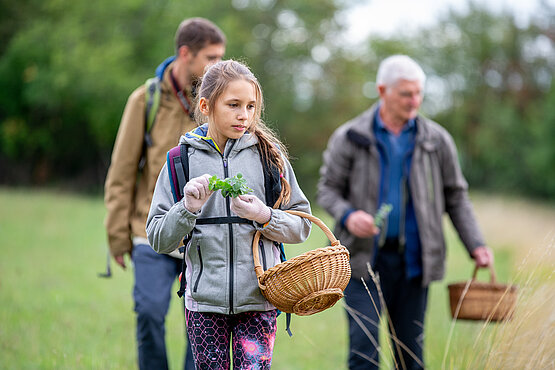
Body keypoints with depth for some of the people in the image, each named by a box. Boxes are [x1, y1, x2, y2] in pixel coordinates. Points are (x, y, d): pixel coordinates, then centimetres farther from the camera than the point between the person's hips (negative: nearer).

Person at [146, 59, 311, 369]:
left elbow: (302, 226, 5)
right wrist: (188, 208, -15)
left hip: (258, 299, 0)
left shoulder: (268, 156, 4)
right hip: (204, 300, 0)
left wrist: (264, 216, -12)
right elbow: (158, 240, 2)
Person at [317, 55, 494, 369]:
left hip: (413, 260, 2)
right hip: (365, 259, -2)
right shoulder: (350, 138, -1)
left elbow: (456, 197, 11)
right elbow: (328, 190, 3)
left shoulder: (436, 140, 5)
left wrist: (476, 245, 1)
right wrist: (347, 216, -18)